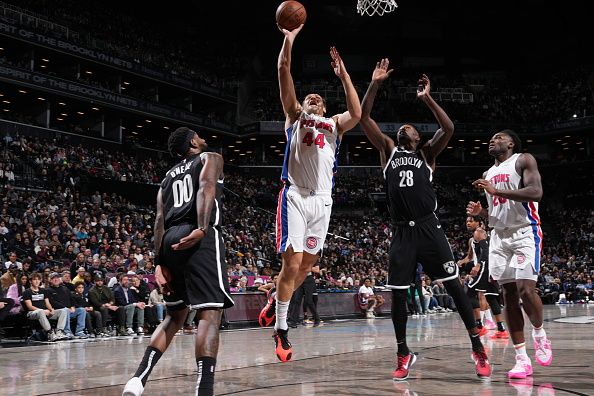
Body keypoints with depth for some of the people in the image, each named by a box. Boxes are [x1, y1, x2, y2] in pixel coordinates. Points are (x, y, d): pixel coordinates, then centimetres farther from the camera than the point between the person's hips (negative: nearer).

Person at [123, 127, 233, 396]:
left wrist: (159, 263, 10)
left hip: (170, 240, 7)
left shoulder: (168, 176, 29)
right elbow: (207, 187, -10)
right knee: (209, 313, -10)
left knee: (175, 315, 17)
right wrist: (203, 228, -24)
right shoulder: (210, 158, 13)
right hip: (200, 238, -7)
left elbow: (160, 220, 16)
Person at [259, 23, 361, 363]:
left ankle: (275, 303, 32)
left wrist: (344, 76, -4)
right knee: (292, 262, -10)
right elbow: (284, 72, 2)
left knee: (307, 264, 10)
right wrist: (289, 40, -6)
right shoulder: (295, 116, 13)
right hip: (296, 196, -4)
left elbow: (357, 114, -4)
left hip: (323, 200, 4)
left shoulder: (334, 125, 18)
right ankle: (281, 328, -1)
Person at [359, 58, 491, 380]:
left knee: (453, 285, -2)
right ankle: (404, 354, 17)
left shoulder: (427, 152, 12)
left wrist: (427, 98, -11)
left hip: (429, 228, -2)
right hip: (402, 232, 2)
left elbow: (449, 129, -6)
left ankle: (477, 347, 7)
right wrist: (375, 84, -3)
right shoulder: (388, 149, 15)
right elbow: (364, 119, 5)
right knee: (397, 293, 3)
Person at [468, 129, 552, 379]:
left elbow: (536, 192, -18)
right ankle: (522, 359, 1)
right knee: (509, 295, 0)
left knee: (525, 288, -19)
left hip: (525, 232, -6)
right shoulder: (488, 174, 19)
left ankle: (540, 334, 11)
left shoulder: (523, 160, -2)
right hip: (499, 236, 7)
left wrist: (496, 191, -21)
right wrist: (480, 212, 3)